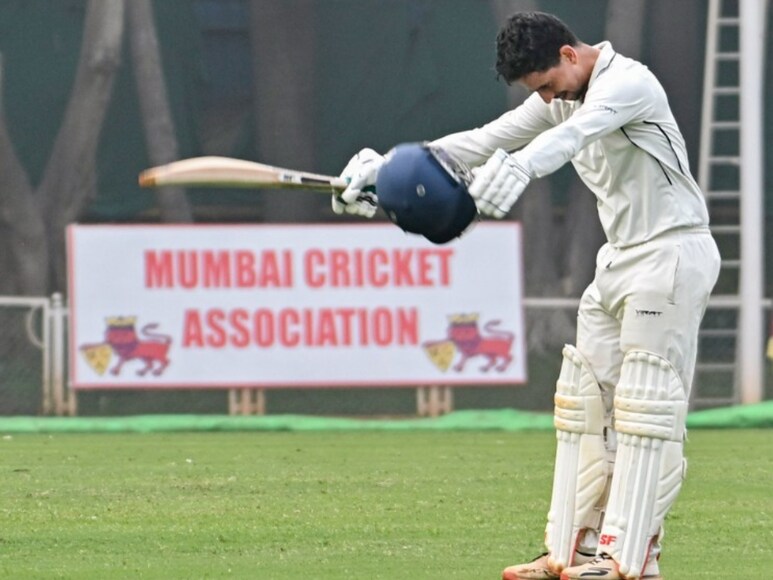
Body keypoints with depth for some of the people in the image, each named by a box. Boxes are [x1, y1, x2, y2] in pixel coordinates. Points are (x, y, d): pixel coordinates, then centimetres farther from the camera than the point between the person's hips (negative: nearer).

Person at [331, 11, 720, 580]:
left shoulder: (627, 82, -18)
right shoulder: (563, 97, 11)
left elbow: (574, 133, -38)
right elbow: (483, 142, 7)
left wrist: (518, 169, -58)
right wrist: (390, 168, -4)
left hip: (673, 252, -10)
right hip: (620, 257, 10)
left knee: (645, 406, -12)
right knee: (585, 399, 7)